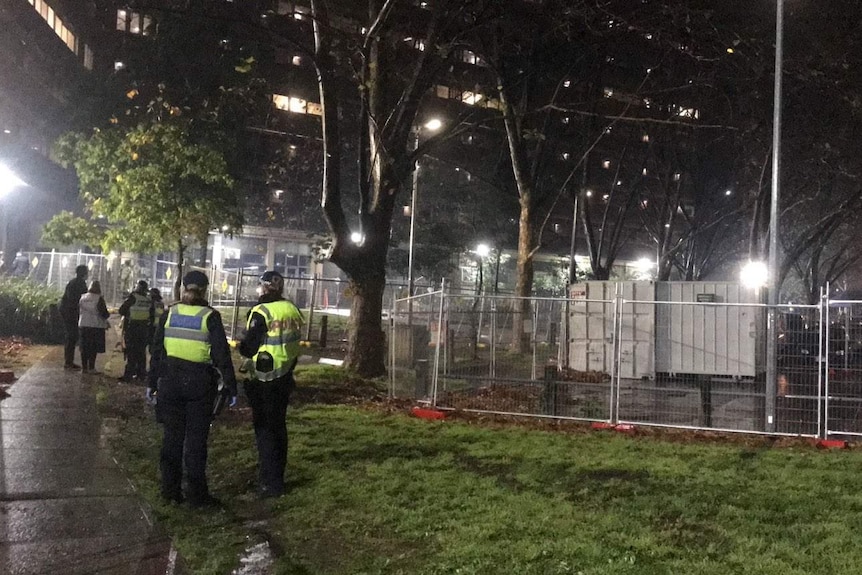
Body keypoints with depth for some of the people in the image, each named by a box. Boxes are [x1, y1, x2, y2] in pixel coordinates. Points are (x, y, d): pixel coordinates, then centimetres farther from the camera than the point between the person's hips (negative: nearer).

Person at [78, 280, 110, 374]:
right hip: (96, 325, -5)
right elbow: (104, 313, -13)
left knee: (84, 348, 11)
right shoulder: (99, 299, -11)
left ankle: (84, 367, 14)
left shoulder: (82, 297, 6)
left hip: (83, 325, 5)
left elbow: (79, 311, 12)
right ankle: (91, 368, -2)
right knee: (93, 348, -1)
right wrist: (107, 315, 8)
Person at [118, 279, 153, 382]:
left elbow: (122, 311, -8)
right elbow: (152, 315, 9)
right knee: (141, 352, 11)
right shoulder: (149, 300, 3)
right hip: (144, 329, 4)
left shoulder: (132, 297, -11)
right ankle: (141, 374, 15)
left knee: (131, 352, -3)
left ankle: (128, 375, -4)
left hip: (131, 328, -4)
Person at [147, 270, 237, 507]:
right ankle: (197, 494, 8)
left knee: (172, 435, 12)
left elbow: (157, 351, 7)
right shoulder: (210, 317, -6)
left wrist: (152, 382, 14)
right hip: (200, 382, -3)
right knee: (196, 439, 4)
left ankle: (170, 489, 18)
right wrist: (230, 387, -4)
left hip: (170, 379, 3)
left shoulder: (169, 313, 3)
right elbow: (222, 355, -8)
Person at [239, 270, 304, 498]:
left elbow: (248, 347, -14)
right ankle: (277, 476, 28)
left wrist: (241, 346, 8)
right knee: (279, 425, 17)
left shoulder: (262, 312, -17)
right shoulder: (293, 311, 4)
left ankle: (270, 483, 1)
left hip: (265, 379, -7)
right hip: (286, 375, 7)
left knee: (265, 428, 0)